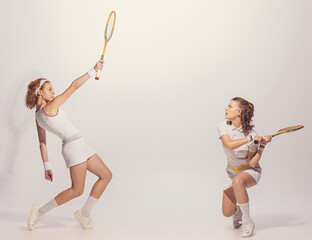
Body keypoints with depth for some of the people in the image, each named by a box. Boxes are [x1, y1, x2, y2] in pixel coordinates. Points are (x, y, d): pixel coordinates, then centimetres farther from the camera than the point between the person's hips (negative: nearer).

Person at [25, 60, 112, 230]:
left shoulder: (38, 116, 12)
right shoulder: (50, 107, -13)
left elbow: (42, 143, 14)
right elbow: (74, 86, -10)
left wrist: (47, 167, 18)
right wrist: (93, 70, -4)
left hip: (79, 146, 10)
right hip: (73, 146, -10)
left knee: (106, 175, 9)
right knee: (77, 190, -8)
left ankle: (84, 213, 13)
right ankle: (40, 211, 4)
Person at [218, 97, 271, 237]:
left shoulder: (251, 134, -20)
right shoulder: (223, 126, -12)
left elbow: (252, 163, -19)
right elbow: (229, 144, -31)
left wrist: (262, 144, -27)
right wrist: (250, 139, -34)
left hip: (250, 171, -4)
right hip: (232, 172, 4)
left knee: (237, 182, -41)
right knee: (227, 213, -3)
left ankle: (247, 222, -24)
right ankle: (237, 210, 37)